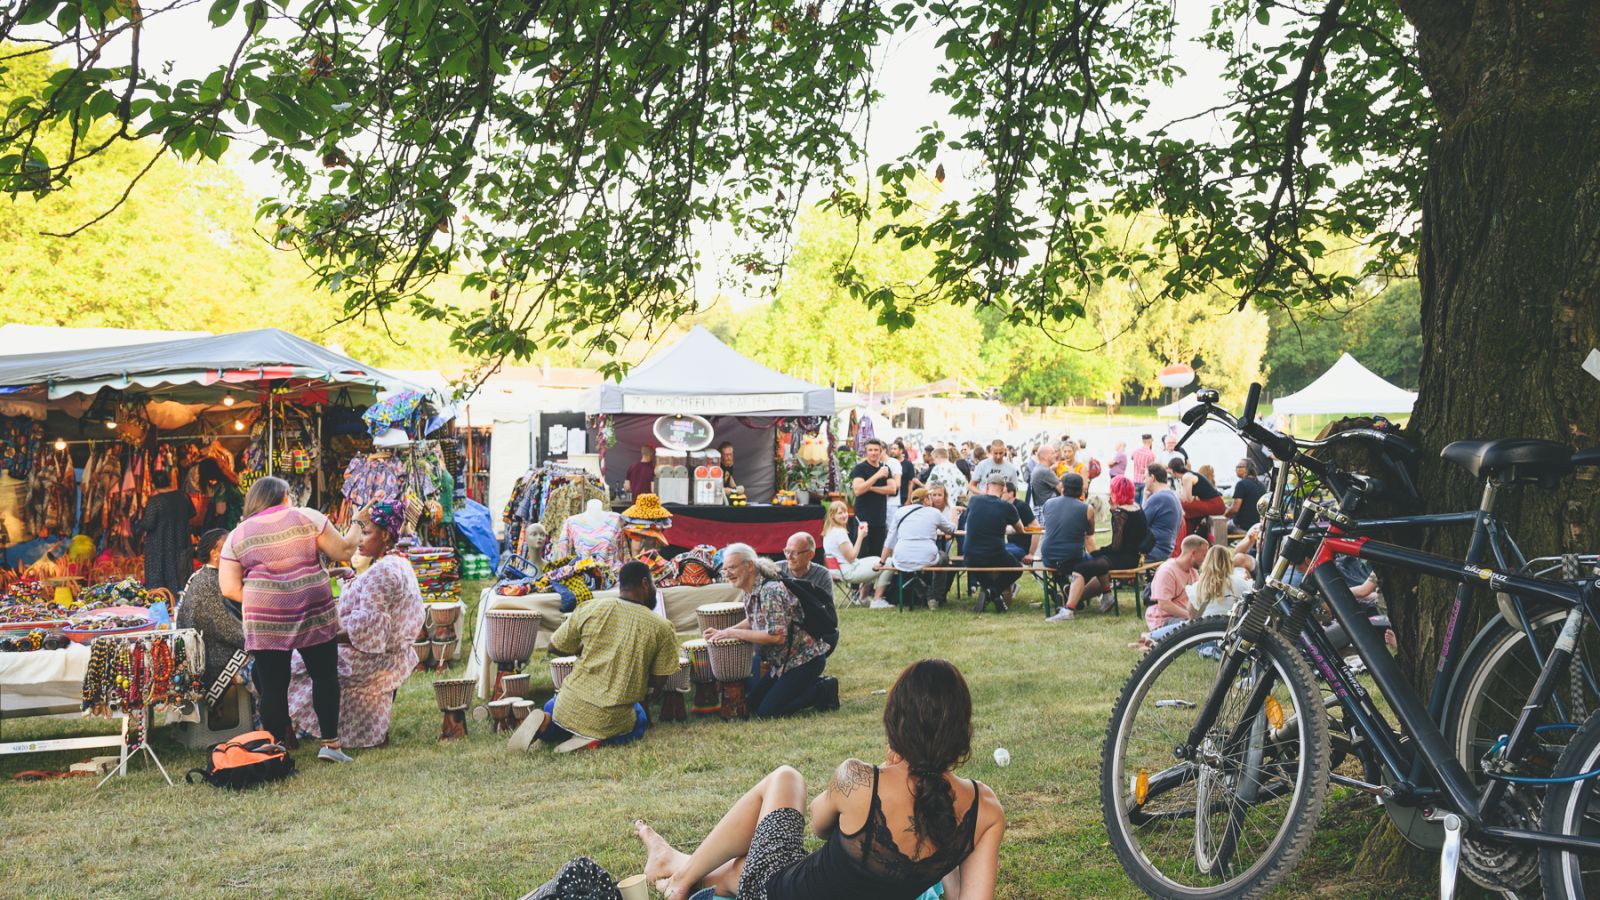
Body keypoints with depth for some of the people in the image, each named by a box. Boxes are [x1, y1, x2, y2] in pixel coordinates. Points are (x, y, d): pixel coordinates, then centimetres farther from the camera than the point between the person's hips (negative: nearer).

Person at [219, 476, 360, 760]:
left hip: (265, 623, 1)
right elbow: (344, 552, 1)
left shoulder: (237, 535, 8)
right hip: (314, 615, -1)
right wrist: (356, 526, 19)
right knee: (325, 677, 10)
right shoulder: (307, 517, 2)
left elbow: (230, 589, 1)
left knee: (272, 686, 6)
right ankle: (330, 744, 9)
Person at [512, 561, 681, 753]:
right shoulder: (662, 628, -6)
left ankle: (545, 724, -1)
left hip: (570, 707, 3)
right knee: (640, 722, 32)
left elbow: (555, 648, 7)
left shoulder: (589, 608, -3)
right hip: (612, 720, -3)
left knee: (551, 707, 37)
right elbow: (658, 682, 0)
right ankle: (598, 739, -1)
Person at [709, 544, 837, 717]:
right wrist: (723, 632, 4)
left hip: (805, 658, -10)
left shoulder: (770, 591, -25)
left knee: (766, 712, -12)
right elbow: (753, 620, 20)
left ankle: (823, 690, 1)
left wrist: (735, 633, -24)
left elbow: (777, 636, -30)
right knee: (752, 703, 13)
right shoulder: (751, 592, 5)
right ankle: (811, 684, 17)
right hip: (782, 661, 10)